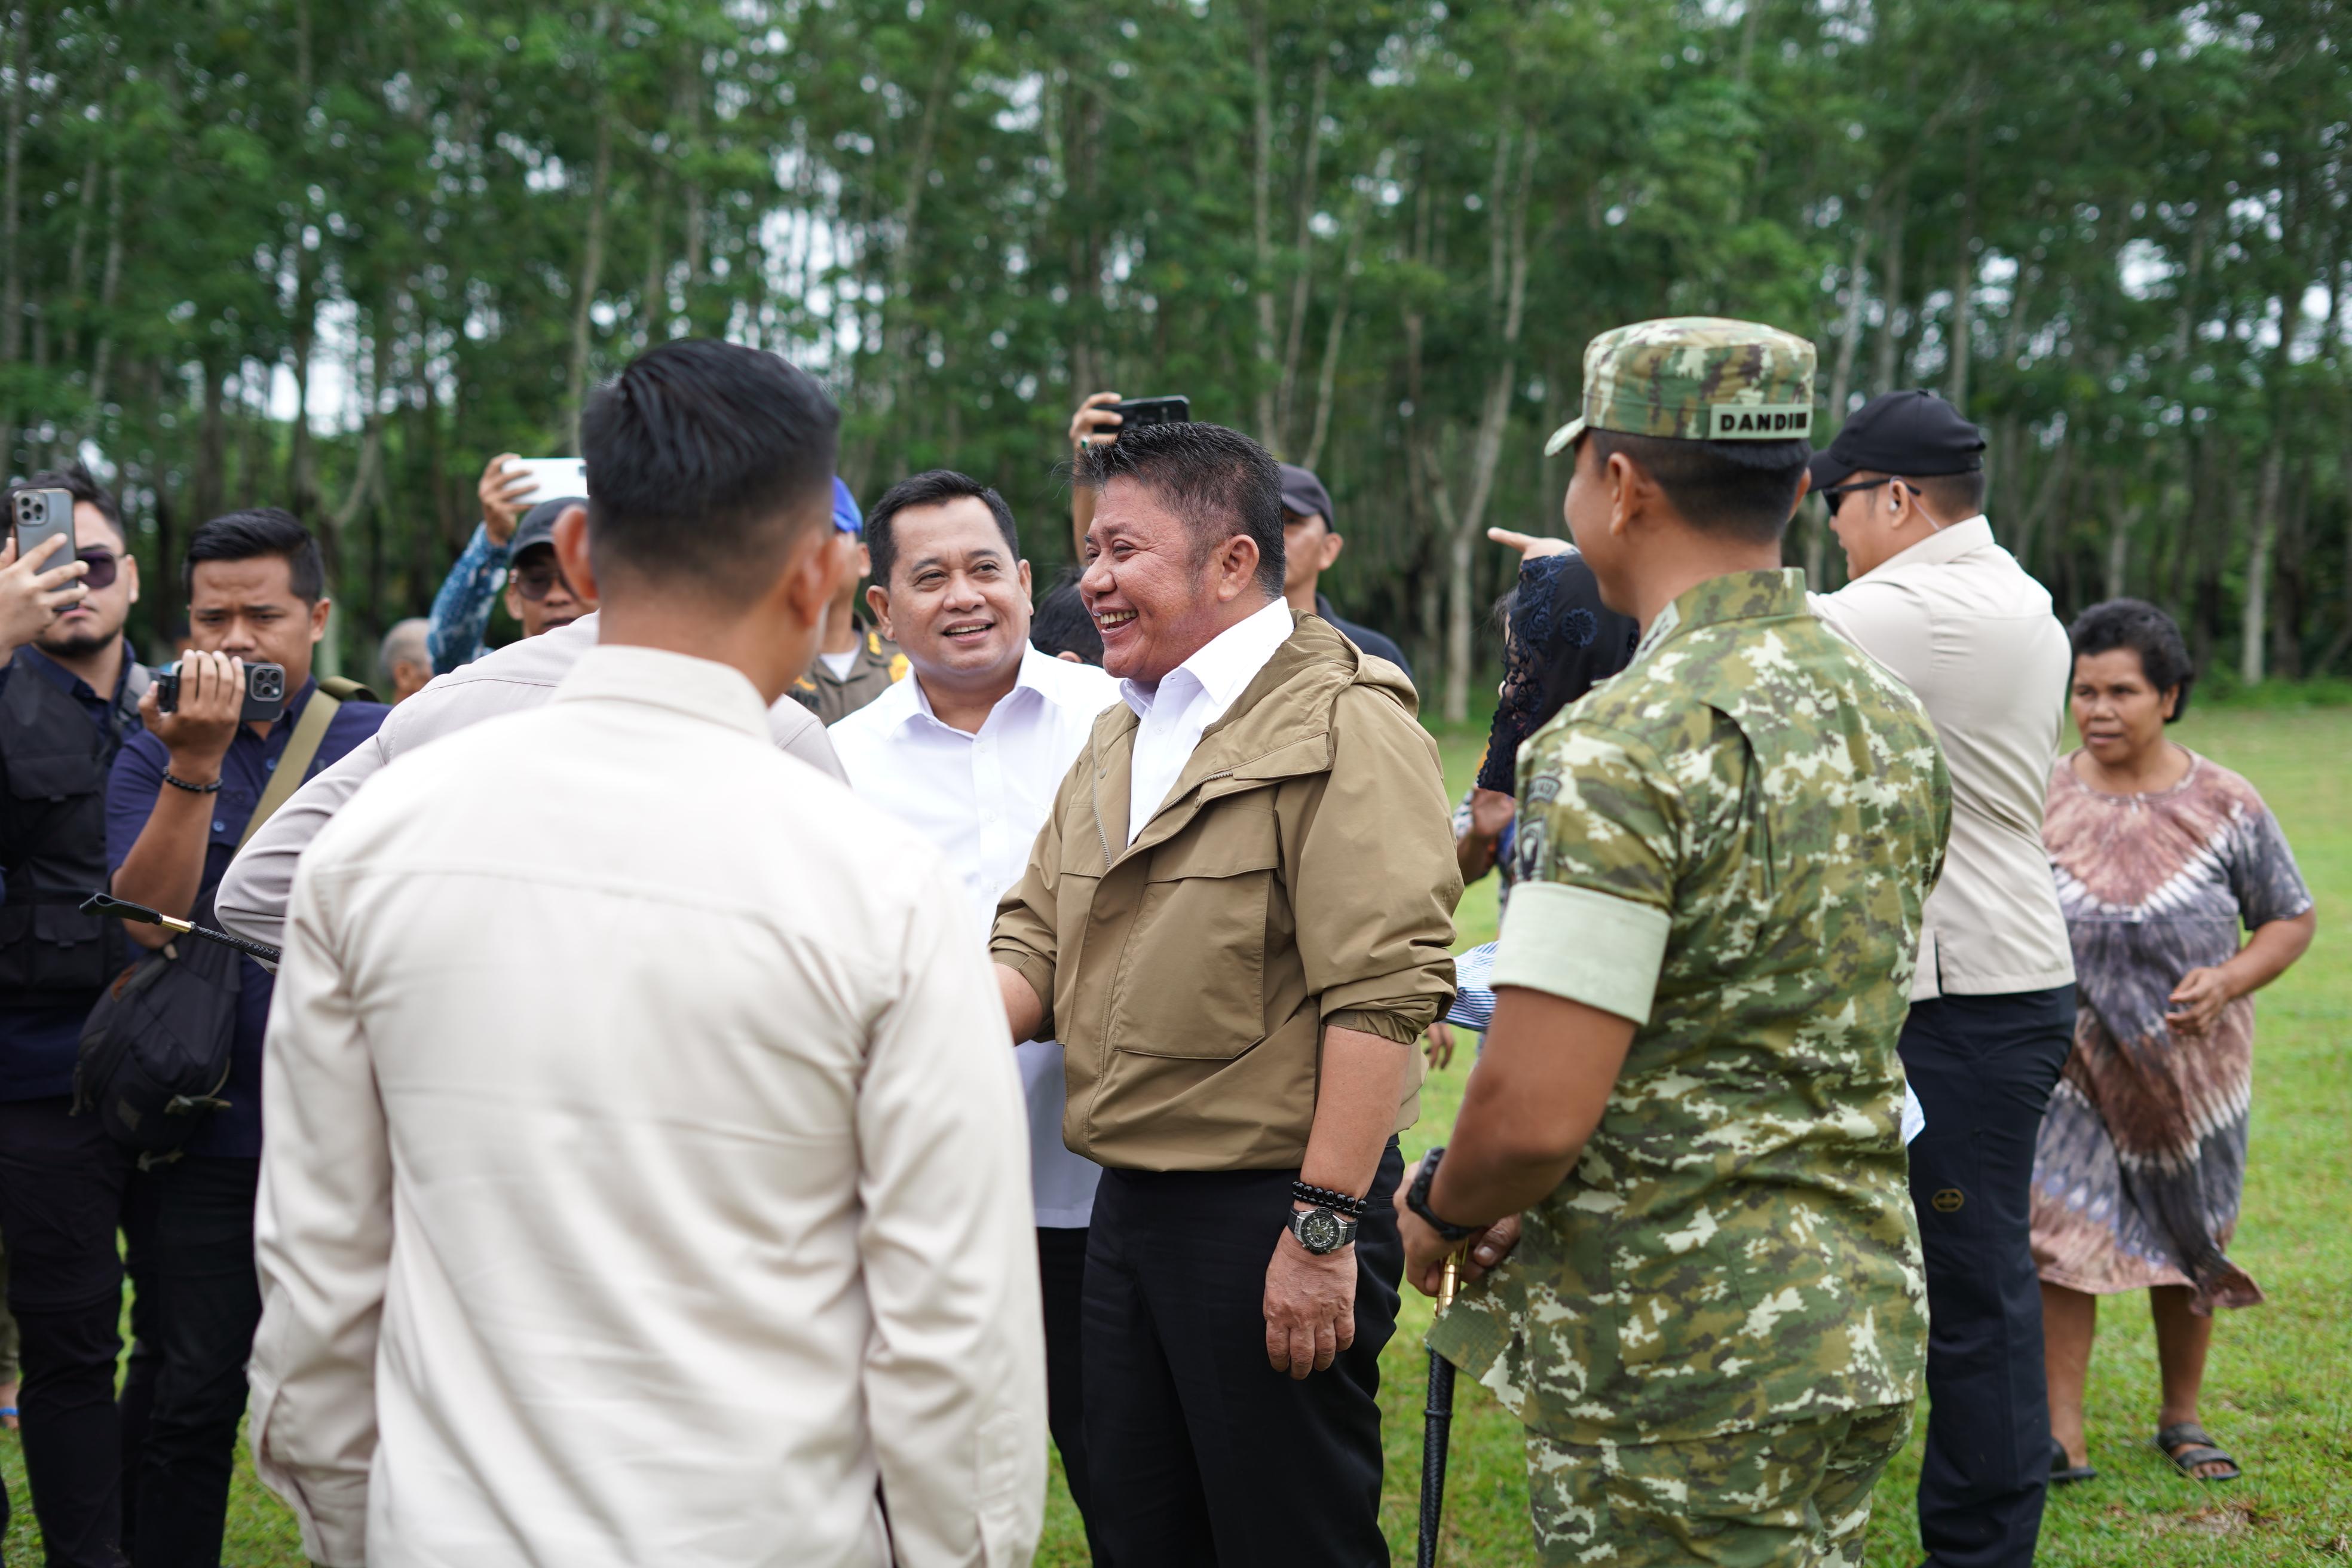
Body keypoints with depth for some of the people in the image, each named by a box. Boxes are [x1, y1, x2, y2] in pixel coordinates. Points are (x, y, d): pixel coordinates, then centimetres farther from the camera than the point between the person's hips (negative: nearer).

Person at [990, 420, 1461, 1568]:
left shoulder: (1341, 727, -13)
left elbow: (1383, 993, -21)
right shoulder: (1116, 740, 15)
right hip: (1126, 1204, 8)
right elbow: (1036, 945, 14)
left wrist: (1324, 1227, -23)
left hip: (1271, 1207, -8)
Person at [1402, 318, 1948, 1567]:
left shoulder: (1627, 748, -19)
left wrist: (1440, 1209, -3)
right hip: (1865, 1315, 8)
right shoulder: (1897, 725, 8)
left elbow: (1536, 1115, -24)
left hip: (1674, 1358, -8)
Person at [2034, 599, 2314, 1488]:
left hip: (2192, 1071, 1)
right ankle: (2061, 1433, -3)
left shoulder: (2225, 807, -5)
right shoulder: (2040, 803, -4)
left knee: (2188, 1249, 12)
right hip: (2073, 1068, -1)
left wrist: (2227, 983, -15)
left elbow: (2293, 919, 2)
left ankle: (2181, 1420, 30)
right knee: (2060, 1236, -9)